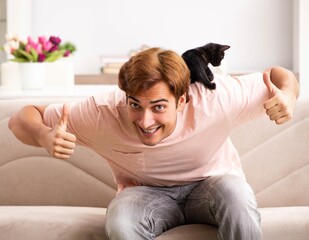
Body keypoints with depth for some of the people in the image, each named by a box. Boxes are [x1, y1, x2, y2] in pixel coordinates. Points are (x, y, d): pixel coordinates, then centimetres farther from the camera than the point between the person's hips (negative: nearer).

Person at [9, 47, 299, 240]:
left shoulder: (215, 99, -29)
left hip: (209, 185, 0)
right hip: (147, 193, 1)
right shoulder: (102, 113, -27)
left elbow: (279, 76, -13)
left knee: (235, 192, -36)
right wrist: (44, 136, -43)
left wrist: (287, 95, -38)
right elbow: (21, 118, -19)